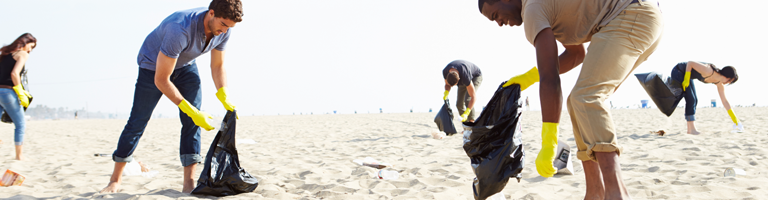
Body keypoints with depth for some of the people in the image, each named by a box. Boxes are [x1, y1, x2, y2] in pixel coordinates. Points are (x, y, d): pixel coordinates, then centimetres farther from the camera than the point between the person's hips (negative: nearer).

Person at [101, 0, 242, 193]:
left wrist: (224, 97, -22)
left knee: (192, 122, -11)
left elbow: (217, 66, -6)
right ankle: (115, 179, 15)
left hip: (186, 65, 5)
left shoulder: (223, 30, -21)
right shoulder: (180, 29, -42)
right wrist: (190, 110, -37)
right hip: (153, 64, -5)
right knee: (137, 121, -1)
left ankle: (189, 182, -10)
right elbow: (161, 79, -36)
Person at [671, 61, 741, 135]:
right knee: (690, 99, -15)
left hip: (686, 74, 9)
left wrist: (735, 119, 0)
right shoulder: (708, 71, -33)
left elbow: (725, 101, -1)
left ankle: (690, 129, 10)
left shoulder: (719, 83, -8)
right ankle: (691, 128, -12)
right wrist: (686, 80, -25)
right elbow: (690, 63, -24)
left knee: (694, 100, 5)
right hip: (678, 71, -9)